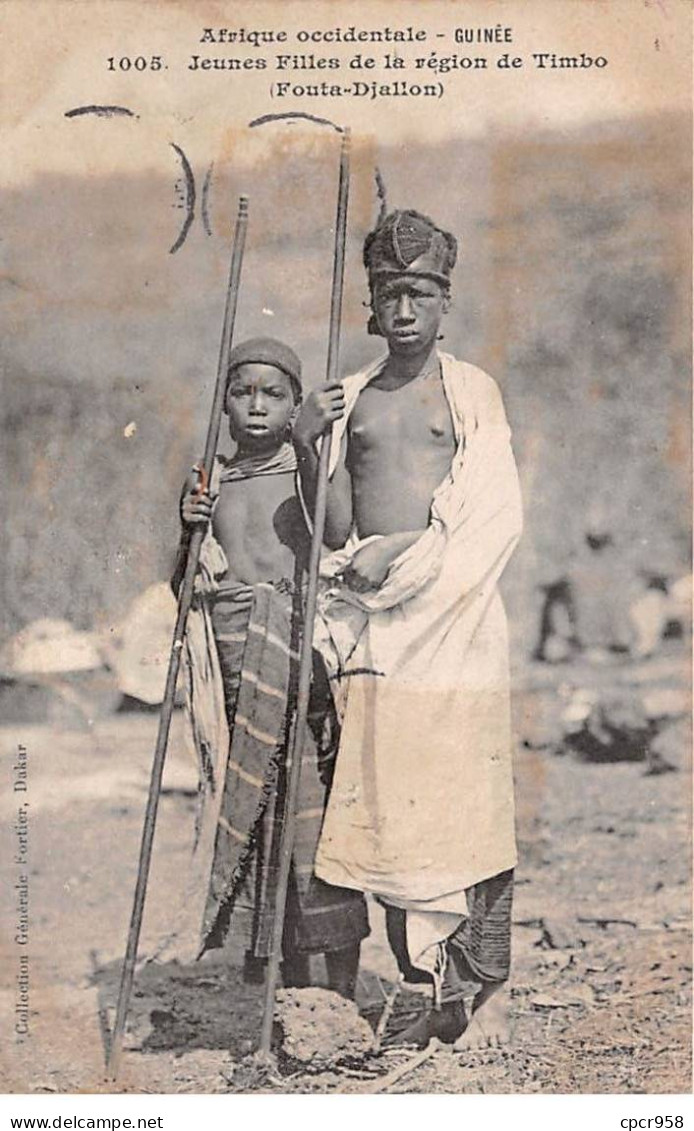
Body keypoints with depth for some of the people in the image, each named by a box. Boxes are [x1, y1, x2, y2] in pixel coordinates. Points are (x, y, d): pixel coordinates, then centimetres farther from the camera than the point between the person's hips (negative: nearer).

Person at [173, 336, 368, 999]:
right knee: (265, 823, 5)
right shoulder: (208, 484, 15)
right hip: (236, 669, 3)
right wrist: (190, 530, -2)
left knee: (317, 812, -7)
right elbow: (181, 586, 15)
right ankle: (292, 990, 15)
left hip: (304, 658, -3)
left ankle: (341, 992, 1)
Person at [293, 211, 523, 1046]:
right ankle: (443, 990, 12)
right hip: (372, 622, 4)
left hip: (455, 615, -3)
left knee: (466, 801, -5)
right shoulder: (349, 398, 16)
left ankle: (491, 987, 5)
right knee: (386, 808, 1)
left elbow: (496, 518, -3)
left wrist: (407, 554, -11)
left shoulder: (470, 391, 6)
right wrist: (306, 447, -3)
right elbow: (335, 531, 11)